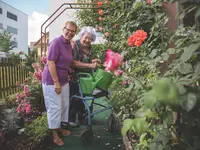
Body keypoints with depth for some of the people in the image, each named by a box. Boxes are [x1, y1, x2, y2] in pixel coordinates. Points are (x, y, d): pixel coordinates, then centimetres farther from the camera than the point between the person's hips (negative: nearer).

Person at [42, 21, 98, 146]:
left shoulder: (69, 45, 9)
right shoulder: (57, 42, -17)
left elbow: (72, 62, 15)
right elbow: (50, 63, -21)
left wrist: (89, 65, 8)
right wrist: (56, 82, -22)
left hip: (64, 80, 9)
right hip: (52, 80, -9)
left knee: (64, 104, 16)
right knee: (55, 107, 0)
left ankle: (59, 127, 36)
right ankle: (54, 134, 18)